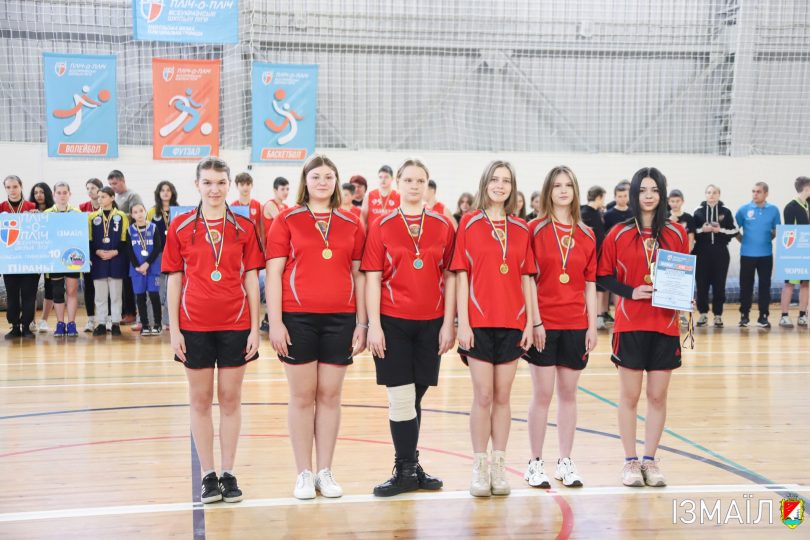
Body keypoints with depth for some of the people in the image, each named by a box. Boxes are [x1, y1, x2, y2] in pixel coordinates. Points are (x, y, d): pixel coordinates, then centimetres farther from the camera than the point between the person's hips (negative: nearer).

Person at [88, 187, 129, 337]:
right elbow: (89, 240, 5)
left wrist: (115, 252, -12)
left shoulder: (122, 217, 3)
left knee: (116, 294, 3)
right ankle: (100, 324, 11)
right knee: (100, 295, 5)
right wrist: (97, 251, -11)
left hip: (116, 261, -1)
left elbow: (125, 240, 1)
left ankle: (115, 323, 11)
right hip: (98, 261, 2)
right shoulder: (92, 217, 8)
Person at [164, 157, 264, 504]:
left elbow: (251, 279, 3)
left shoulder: (244, 227, 2)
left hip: (235, 324, 0)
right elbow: (174, 279, 3)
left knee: (230, 398, 7)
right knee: (201, 400, 7)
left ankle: (228, 473, 16)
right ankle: (208, 475, 16)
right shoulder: (180, 226, 2)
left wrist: (255, 328, -2)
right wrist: (174, 329, -2)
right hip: (194, 325, 0)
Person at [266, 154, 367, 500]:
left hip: (340, 319, 2)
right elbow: (273, 273, -2)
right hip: (298, 317, -2)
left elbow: (358, 275, 10)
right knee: (302, 396, 4)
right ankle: (304, 474, 14)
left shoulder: (351, 224, 9)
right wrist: (275, 321, -8)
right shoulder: (287, 220, 2)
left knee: (330, 395, 7)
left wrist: (362, 323, 6)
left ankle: (325, 472, 17)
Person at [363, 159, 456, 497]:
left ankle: (409, 468, 21)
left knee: (415, 398, 8)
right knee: (401, 398, -1)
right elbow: (372, 278, -1)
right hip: (392, 322, -1)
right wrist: (373, 326, -7)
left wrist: (449, 323, 0)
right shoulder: (382, 226, 1)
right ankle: (406, 470, 11)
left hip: (431, 323, 2)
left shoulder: (443, 226, 5)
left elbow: (450, 276, 5)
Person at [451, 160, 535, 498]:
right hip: (479, 322, -3)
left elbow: (526, 277, 9)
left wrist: (530, 322, 3)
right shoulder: (469, 223, 1)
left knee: (503, 396, 7)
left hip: (512, 323, 3)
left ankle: (499, 466, 15)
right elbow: (461, 275, -3)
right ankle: (479, 467, 11)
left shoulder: (521, 229, 9)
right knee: (483, 396, -1)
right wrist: (463, 322, -9)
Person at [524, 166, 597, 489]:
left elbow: (590, 284, 9)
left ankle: (565, 462, 18)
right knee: (542, 394, 1)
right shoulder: (535, 230, -2)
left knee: (568, 393, 9)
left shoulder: (586, 235, 8)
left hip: (575, 325, 3)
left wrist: (593, 326, 4)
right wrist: (534, 321, -12)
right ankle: (535, 463, 12)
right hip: (543, 324, -3)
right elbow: (529, 279, -6)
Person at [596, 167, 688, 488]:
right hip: (630, 325, -2)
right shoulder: (619, 234, 0)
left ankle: (650, 460, 19)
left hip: (665, 325, 2)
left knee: (658, 396, 7)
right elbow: (603, 276, 1)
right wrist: (632, 291, -14)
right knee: (629, 395, 4)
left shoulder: (677, 234, 5)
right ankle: (630, 461, 15)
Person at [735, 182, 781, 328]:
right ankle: (744, 315, 14)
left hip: (766, 254, 1)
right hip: (747, 254, -1)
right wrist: (743, 240, 2)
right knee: (746, 286, 5)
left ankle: (763, 316, 11)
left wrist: (769, 239, -3)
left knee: (765, 285, 4)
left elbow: (777, 231, 10)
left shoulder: (773, 210, 1)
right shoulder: (743, 210, -2)